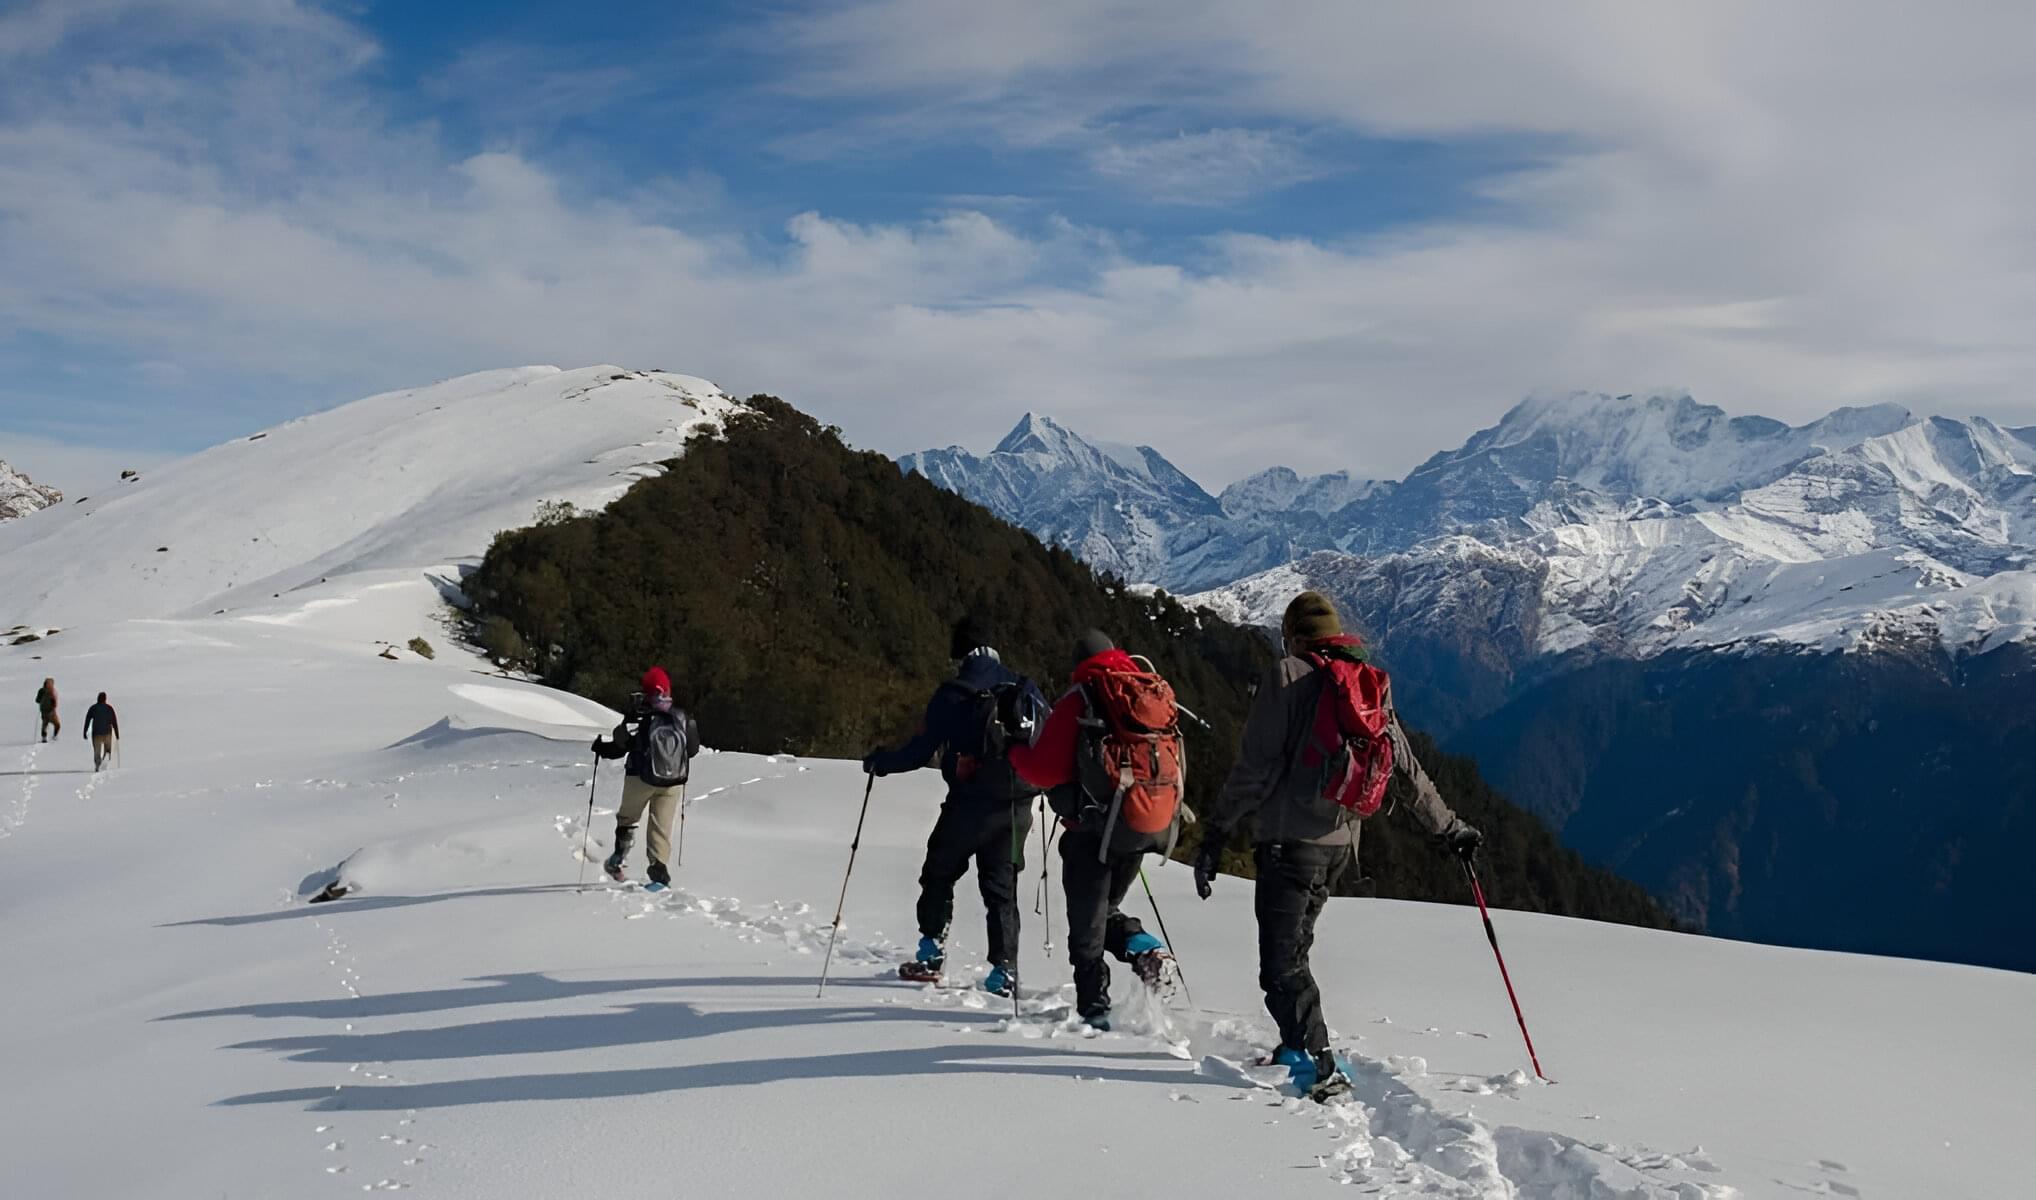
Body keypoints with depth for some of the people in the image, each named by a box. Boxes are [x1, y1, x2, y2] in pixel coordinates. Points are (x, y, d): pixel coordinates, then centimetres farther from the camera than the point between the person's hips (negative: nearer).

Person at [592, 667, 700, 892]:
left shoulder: (637, 719, -14)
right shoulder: (684, 718, -4)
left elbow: (618, 746, -10)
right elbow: (693, 749, 7)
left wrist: (600, 746, 10)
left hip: (641, 779, -2)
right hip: (673, 782, 2)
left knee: (628, 818, 21)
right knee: (662, 825, 7)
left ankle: (618, 858, 18)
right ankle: (659, 869, -2)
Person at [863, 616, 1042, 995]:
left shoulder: (951, 694, -7)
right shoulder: (1024, 687, 4)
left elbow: (921, 750, -6)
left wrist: (879, 762, 10)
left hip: (968, 804, -3)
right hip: (1017, 806, 3)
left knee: (939, 873, 16)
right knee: (1001, 886, 10)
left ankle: (932, 952, 13)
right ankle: (1005, 969, 2)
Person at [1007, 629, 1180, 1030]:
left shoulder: (1077, 700, -9)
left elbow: (1046, 770, -13)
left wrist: (1014, 751, 5)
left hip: (1094, 831, -6)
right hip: (1147, 827, 6)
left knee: (1087, 924, 6)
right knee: (1106, 909, 24)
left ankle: (1093, 1006, 4)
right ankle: (1145, 948, 0)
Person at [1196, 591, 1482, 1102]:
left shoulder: (1288, 676, -7)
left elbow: (1255, 769, -13)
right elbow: (1408, 771, 16)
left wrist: (1215, 834, -9)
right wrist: (1449, 829, 27)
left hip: (1290, 838, -7)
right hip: (1339, 842, 7)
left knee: (1281, 963, -6)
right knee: (1293, 951, 22)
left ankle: (1319, 1070, -13)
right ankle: (1297, 1049, 31)